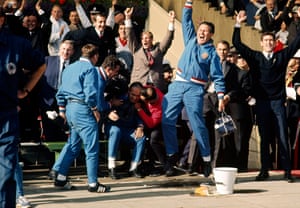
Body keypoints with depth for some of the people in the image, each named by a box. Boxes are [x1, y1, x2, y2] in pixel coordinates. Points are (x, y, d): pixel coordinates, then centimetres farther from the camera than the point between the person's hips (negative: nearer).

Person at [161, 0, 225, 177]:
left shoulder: (212, 53, 2)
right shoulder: (191, 40, 14)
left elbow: (218, 77, -1)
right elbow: (187, 20, 16)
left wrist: (221, 97, -10)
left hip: (195, 90, -4)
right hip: (177, 86, 5)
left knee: (198, 125, -9)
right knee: (167, 121, -3)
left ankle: (207, 160, -1)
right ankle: (172, 156, 7)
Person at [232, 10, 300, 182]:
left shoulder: (282, 56, 10)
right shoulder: (255, 57, 10)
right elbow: (237, 43, 6)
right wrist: (238, 25, -3)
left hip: (278, 102, 0)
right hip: (262, 102, 1)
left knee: (283, 137, -3)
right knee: (264, 138, 6)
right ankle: (264, 171, 11)